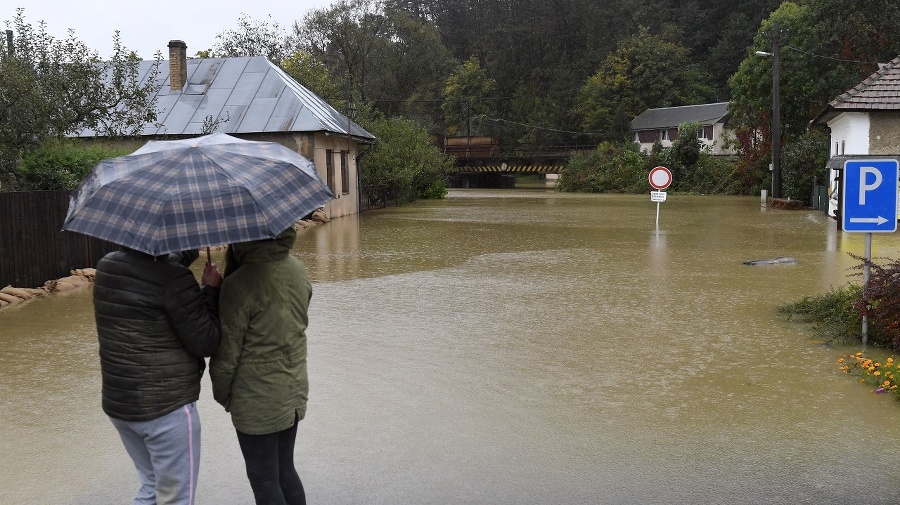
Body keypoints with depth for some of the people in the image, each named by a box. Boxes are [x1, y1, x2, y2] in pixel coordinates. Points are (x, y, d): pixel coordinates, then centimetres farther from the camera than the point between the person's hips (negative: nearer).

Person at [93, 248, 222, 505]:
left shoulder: (107, 266, 1)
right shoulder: (175, 279, -22)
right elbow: (206, 343, -17)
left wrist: (193, 249, 27)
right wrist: (211, 290, -7)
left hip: (117, 403, 8)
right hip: (167, 408, -8)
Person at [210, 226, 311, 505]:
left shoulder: (239, 284, -23)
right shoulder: (298, 269, -2)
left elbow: (226, 353, -15)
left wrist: (222, 394, 1)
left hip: (257, 403, -7)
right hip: (295, 392, 7)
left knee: (265, 481, 10)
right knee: (285, 471, 21)